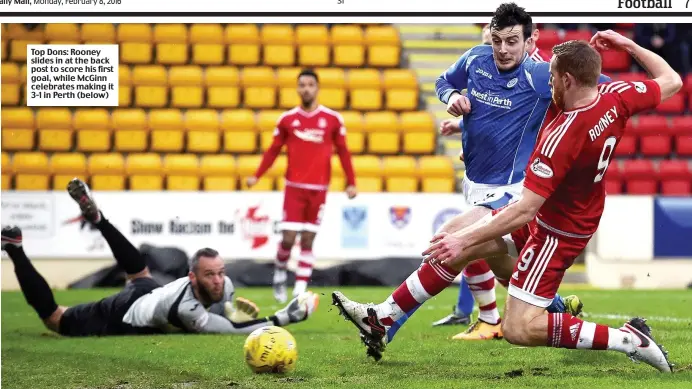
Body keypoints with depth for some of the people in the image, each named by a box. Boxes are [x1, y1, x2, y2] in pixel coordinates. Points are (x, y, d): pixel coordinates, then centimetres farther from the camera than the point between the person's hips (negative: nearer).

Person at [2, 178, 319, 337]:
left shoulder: (224, 286, -22)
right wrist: (286, 317, -49)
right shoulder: (187, 309, -46)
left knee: (140, 274, 43)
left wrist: (232, 308, -19)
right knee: (52, 317, 15)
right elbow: (235, 330, -46)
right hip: (119, 317, -7)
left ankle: (95, 216, 42)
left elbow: (225, 309, 2)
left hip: (146, 294, 7)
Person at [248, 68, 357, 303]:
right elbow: (274, 150, 8)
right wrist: (256, 176, -1)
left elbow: (343, 152, 6)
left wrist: (351, 183, 0)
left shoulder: (332, 119, 1)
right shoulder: (287, 119, 2)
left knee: (307, 240, 2)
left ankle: (300, 291, 6)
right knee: (288, 238, -6)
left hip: (319, 189, 0)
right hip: (294, 187, 0)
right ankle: (280, 273, 22)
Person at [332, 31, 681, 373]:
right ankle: (381, 318, 13)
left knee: (519, 329, -13)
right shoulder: (616, 97, -11)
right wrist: (628, 45, 15)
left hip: (556, 231, -10)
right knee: (459, 234, 9)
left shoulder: (562, 136, -31)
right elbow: (671, 81, 9)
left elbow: (525, 209, -31)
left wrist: (467, 239, -27)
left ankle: (630, 339, -7)